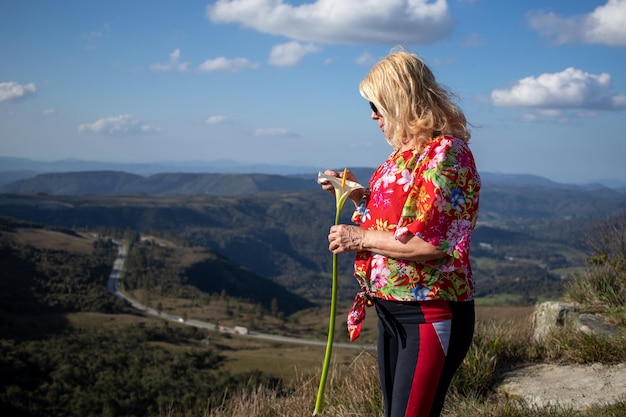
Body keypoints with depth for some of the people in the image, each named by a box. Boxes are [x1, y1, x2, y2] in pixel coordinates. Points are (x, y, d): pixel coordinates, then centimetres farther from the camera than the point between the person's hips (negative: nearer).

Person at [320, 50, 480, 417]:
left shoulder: (445, 152, -17)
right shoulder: (406, 151, 12)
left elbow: (433, 244, -24)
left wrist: (361, 238, -15)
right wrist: (358, 195, 8)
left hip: (430, 315, -9)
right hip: (391, 310, 9)